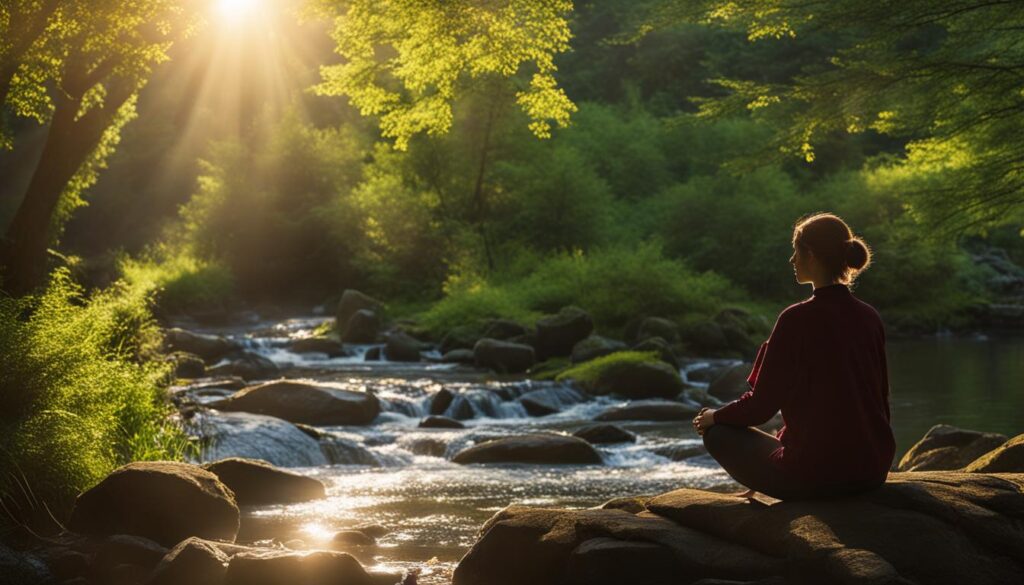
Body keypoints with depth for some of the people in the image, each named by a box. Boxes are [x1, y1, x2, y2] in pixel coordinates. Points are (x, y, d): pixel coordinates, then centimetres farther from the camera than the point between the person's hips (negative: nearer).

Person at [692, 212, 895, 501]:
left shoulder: (797, 319, -16)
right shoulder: (870, 317, 3)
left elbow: (762, 405, -11)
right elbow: (879, 399, 13)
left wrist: (715, 417, 9)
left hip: (816, 476, -7)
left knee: (718, 433, 15)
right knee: (784, 434, 35)